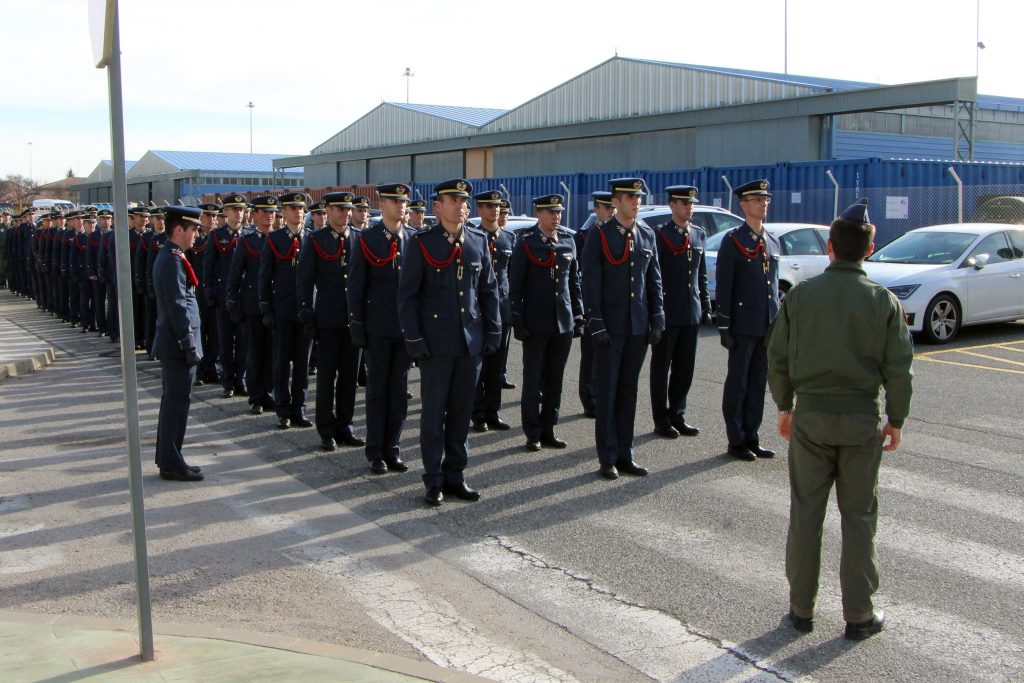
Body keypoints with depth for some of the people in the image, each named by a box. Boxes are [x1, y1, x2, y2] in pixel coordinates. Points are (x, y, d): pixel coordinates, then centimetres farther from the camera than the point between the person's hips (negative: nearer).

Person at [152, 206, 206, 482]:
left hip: (171, 344, 10)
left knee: (172, 402, 15)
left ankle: (167, 460, 23)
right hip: (178, 345, -10)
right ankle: (172, 464, 4)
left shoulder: (167, 257, 14)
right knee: (177, 402, -3)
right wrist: (190, 345, -19)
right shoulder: (173, 260, -17)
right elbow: (178, 306, -21)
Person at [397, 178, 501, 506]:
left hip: (471, 342, 4)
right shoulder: (422, 243, -4)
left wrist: (493, 332, 6)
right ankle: (434, 481, 13)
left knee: (462, 411, 10)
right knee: (434, 412, 3)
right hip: (436, 343, -4)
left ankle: (455, 475, 21)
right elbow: (407, 295, -4)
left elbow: (489, 290, 12)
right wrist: (414, 340, -9)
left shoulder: (478, 241, 8)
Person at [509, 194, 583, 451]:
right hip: (536, 323, -4)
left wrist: (579, 317, 9)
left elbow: (574, 281, 13)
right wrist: (518, 321, -10)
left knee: (555, 380, 9)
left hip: (564, 323, 4)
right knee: (533, 379, 3)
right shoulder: (526, 242, -5)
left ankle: (548, 430, 19)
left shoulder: (568, 241, 9)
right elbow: (516, 285, -5)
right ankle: (533, 434, 10)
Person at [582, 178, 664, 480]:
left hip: (638, 327, 4)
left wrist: (657, 319, 6)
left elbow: (654, 279, 12)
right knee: (607, 393, 3)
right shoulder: (599, 235, -5)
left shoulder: (647, 234, 9)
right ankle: (608, 459, 11)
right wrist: (596, 324, -14)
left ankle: (625, 455, 19)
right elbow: (591, 283, -8)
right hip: (610, 328, -4)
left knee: (629, 392, 11)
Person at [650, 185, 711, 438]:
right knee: (661, 367, 4)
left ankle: (677, 416, 22)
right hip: (666, 312, -6)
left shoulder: (699, 235, 12)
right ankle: (661, 420, 11)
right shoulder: (659, 235, -7)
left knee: (685, 368, 11)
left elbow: (702, 275, 16)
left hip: (691, 313, 6)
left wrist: (705, 307, 11)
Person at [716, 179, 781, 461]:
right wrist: (724, 326, -13)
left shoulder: (773, 243, 13)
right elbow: (723, 287, -9)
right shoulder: (733, 241, -6)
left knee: (758, 384, 11)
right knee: (737, 384, 3)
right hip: (743, 326, -6)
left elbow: (775, 286, 18)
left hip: (768, 326, 6)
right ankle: (736, 441, 11)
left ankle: (751, 438, 20)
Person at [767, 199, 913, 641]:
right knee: (859, 517, 9)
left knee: (806, 512, 9)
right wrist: (896, 420, 7)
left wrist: (784, 407, 13)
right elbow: (898, 368, -4)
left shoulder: (800, 295, -4)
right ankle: (859, 615, 16)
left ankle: (801, 608, 18)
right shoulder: (883, 301, -6)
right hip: (861, 418, 0)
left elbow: (778, 358, 0)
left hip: (810, 416, 1)